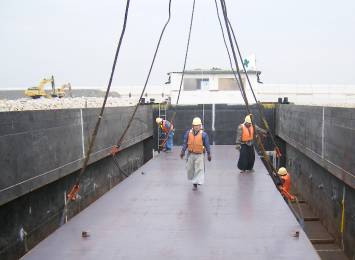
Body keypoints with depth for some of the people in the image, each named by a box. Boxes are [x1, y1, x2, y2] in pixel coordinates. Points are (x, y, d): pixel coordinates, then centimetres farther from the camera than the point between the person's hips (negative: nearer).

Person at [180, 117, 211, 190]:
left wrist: (209, 154, 2)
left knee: (199, 168, -7)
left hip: (199, 154, -3)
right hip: (190, 154, 3)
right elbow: (185, 143, 9)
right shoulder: (188, 133, 2)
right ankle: (194, 179, 36)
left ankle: (195, 183, -3)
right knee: (190, 168, 12)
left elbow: (207, 145, 1)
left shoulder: (203, 134, -5)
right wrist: (183, 151, 5)